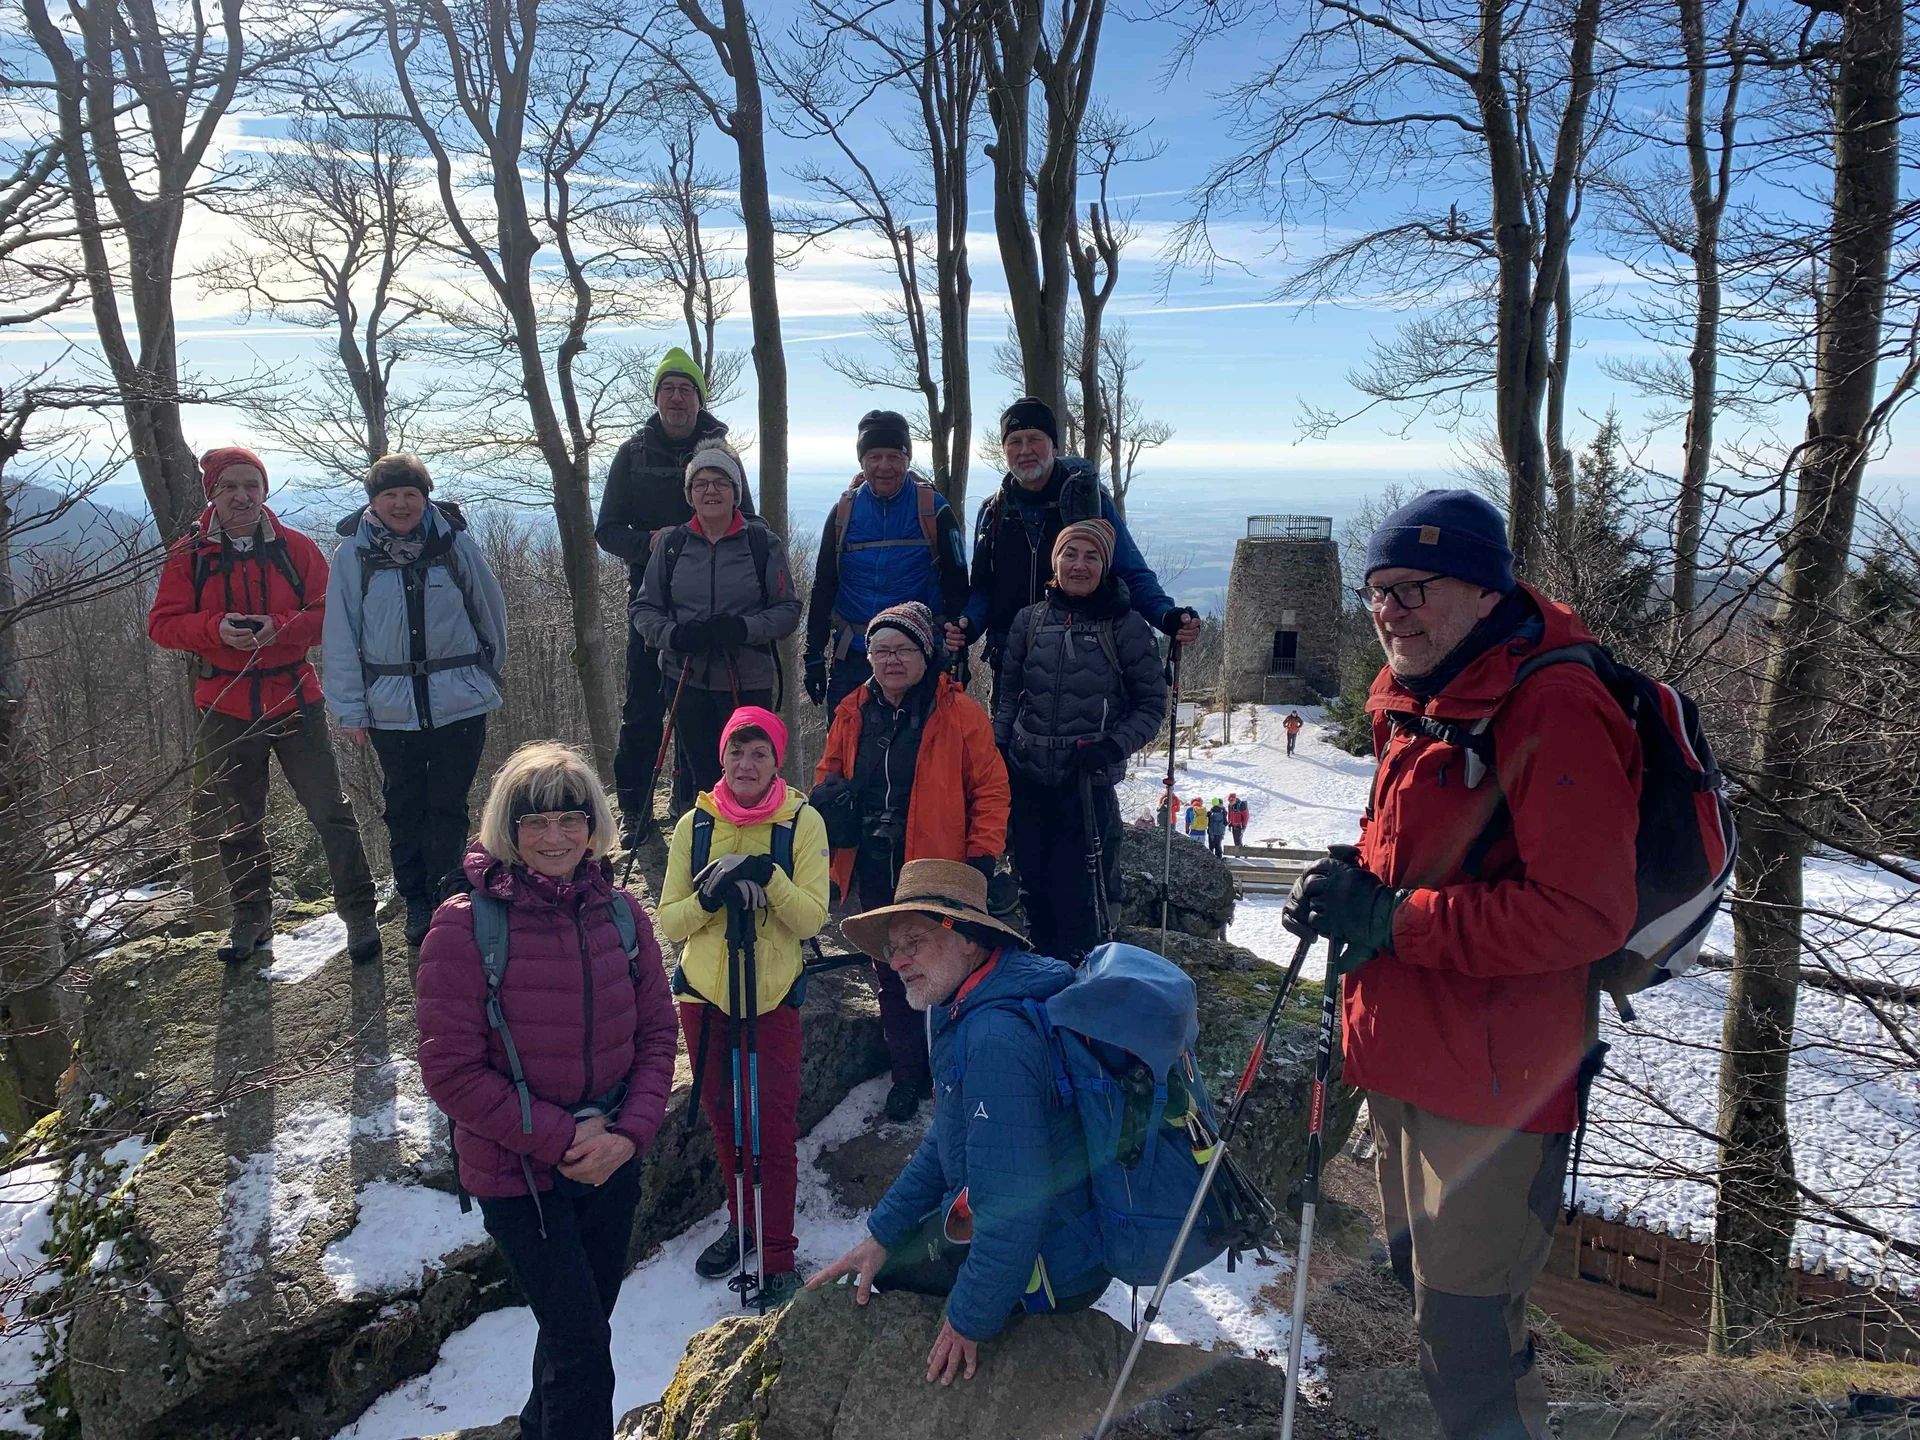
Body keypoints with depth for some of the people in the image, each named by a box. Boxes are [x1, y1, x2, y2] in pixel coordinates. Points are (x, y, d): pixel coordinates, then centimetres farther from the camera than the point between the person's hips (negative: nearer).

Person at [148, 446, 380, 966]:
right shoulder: (189, 554, 2)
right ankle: (251, 920, 28)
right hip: (226, 707, 1)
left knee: (331, 811, -3)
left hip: (295, 701, -1)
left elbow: (330, 612, -3)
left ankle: (359, 914, 8)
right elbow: (162, 623, -2)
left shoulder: (295, 547, 0)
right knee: (239, 822, 13)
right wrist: (216, 628, -20)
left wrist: (281, 627, -21)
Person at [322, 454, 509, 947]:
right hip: (391, 708, 1)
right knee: (404, 808, 12)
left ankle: (446, 899, 17)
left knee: (448, 807, 5)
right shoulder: (353, 553, -3)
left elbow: (491, 609, 9)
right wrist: (349, 708, 0)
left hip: (460, 702, -1)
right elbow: (340, 635, 1)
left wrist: (489, 674, 16)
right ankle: (415, 901, 27)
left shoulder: (454, 541, -3)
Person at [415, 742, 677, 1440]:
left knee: (583, 1320, 23)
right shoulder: (465, 925, -18)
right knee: (582, 1344, -3)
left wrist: (630, 1132, -13)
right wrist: (561, 1138, -18)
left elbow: (657, 1031, 1)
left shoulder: (619, 912, -5)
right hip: (518, 1173, -5)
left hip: (612, 1161, 5)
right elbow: (451, 1071, -17)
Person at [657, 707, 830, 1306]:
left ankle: (778, 1256, 11)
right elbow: (669, 920, 0)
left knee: (773, 1128, -2)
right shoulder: (695, 823, 0)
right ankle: (741, 1222, 36)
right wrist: (710, 897, -20)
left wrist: (767, 876, -26)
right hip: (703, 992, 3)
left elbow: (811, 920, -12)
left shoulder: (803, 822, -8)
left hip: (773, 995, -3)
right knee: (722, 1116, 16)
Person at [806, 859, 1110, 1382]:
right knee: (893, 1246, 24)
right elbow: (946, 1143, 14)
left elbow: (1012, 1201, -32)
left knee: (886, 1268, 8)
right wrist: (880, 1233, 9)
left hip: (1049, 1268, -9)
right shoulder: (968, 1015, 4)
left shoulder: (997, 1037, -31)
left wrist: (971, 1319, -20)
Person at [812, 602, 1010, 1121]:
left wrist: (982, 856, -13)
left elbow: (990, 789, -7)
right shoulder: (852, 713, 6)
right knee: (891, 974, 15)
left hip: (938, 870, -5)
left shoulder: (960, 712, -8)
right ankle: (908, 1073, 31)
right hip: (874, 872, 5)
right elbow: (830, 771, 20)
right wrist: (827, 797, -1)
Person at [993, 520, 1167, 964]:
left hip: (1089, 783, -3)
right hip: (1027, 777, 4)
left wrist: (1112, 746, -14)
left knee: (1075, 894, -5)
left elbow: (1152, 705, 0)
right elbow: (1007, 696, 14)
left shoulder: (1125, 627, -4)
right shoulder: (1029, 620, 6)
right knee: (1035, 890, 11)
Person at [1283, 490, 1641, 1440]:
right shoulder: (1415, 701, 10)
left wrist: (1393, 917, -24)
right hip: (1406, 1058, 9)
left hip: (1495, 1084, -9)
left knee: (1465, 1342, 1)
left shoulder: (1555, 710, -20)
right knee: (1423, 1284, 26)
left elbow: (1584, 914, -26)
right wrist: (1356, 885, 0)